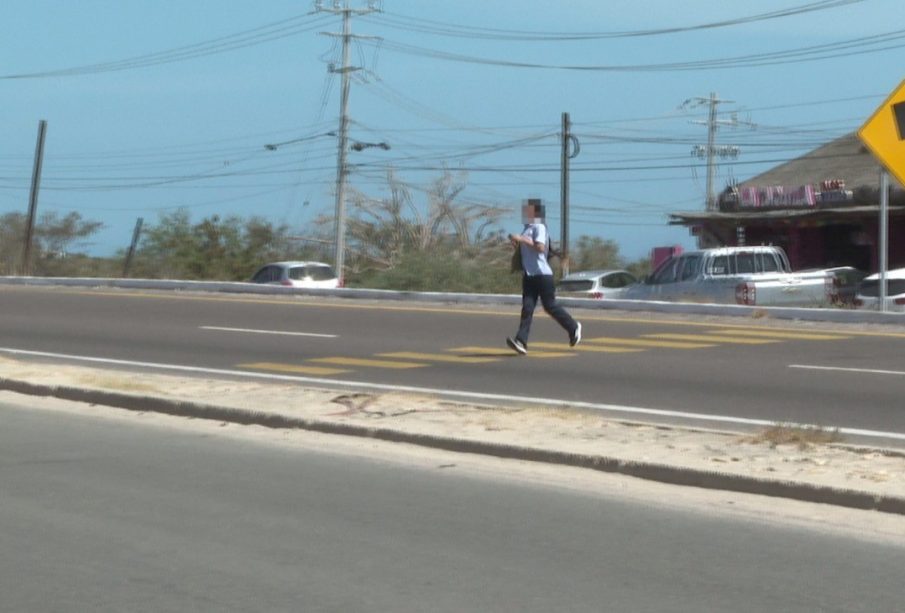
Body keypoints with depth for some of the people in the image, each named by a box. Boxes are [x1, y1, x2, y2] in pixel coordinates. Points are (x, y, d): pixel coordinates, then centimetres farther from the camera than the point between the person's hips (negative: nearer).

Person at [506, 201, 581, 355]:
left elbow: (540, 247, -22)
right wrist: (516, 243, 10)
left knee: (550, 306, -1)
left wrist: (521, 239, -20)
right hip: (528, 275, 8)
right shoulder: (527, 228, 17)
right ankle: (521, 342, -15)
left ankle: (573, 327, 21)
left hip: (542, 274, -8)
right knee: (527, 308, -4)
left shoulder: (539, 227, -9)